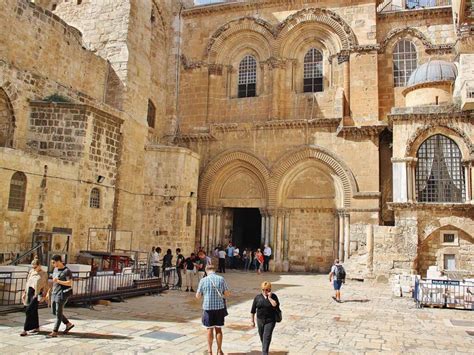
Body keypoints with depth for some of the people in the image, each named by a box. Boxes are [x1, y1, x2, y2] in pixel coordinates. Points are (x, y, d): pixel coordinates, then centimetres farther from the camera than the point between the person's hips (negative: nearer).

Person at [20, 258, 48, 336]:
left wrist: (43, 296, -11)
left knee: (29, 311, -11)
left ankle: (25, 330, -6)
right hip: (29, 292, 6)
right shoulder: (31, 272, 9)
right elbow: (27, 283, 16)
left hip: (37, 293, -6)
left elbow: (45, 286, -6)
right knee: (33, 311, 12)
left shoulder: (44, 274, -6)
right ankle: (36, 327, 24)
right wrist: (24, 293, 14)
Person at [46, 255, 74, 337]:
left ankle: (54, 332, 6)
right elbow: (53, 282, 18)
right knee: (54, 311, 14)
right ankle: (68, 324, 26)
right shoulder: (55, 269, 10)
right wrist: (49, 293, 17)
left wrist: (58, 281, -23)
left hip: (62, 294, -9)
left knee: (58, 313, -2)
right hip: (55, 293, 9)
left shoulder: (67, 271, -15)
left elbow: (70, 283, -19)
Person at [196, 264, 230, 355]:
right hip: (219, 307, 1)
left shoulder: (203, 280, -7)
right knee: (218, 329, 12)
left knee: (210, 329, 11)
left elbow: (198, 296, -1)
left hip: (208, 307, -1)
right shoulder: (221, 279, -5)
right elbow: (227, 294, -2)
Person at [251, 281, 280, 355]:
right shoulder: (258, 297, -1)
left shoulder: (273, 296, -5)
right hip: (260, 320, 3)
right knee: (262, 337, 15)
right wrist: (252, 321, 6)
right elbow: (253, 310, 5)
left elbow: (276, 305, -22)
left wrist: (269, 297, -19)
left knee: (267, 337, -12)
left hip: (270, 320, -3)